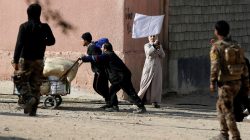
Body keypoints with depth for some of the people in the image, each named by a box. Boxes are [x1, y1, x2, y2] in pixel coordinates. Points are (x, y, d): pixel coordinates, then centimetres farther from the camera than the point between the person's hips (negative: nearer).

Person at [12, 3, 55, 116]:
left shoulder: (24, 27, -9)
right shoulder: (44, 27, 1)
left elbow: (19, 44, -16)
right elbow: (52, 41, 13)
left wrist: (15, 60, -16)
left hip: (26, 59, -4)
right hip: (39, 60, 4)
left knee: (20, 81, 6)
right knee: (36, 85, 9)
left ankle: (29, 98, -20)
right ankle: (32, 110, 5)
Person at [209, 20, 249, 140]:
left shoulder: (216, 47, -9)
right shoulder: (236, 46, 10)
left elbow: (215, 66, -19)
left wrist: (212, 83, -17)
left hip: (225, 83, -7)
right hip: (237, 82, 7)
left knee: (228, 111, -2)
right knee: (220, 106, 22)